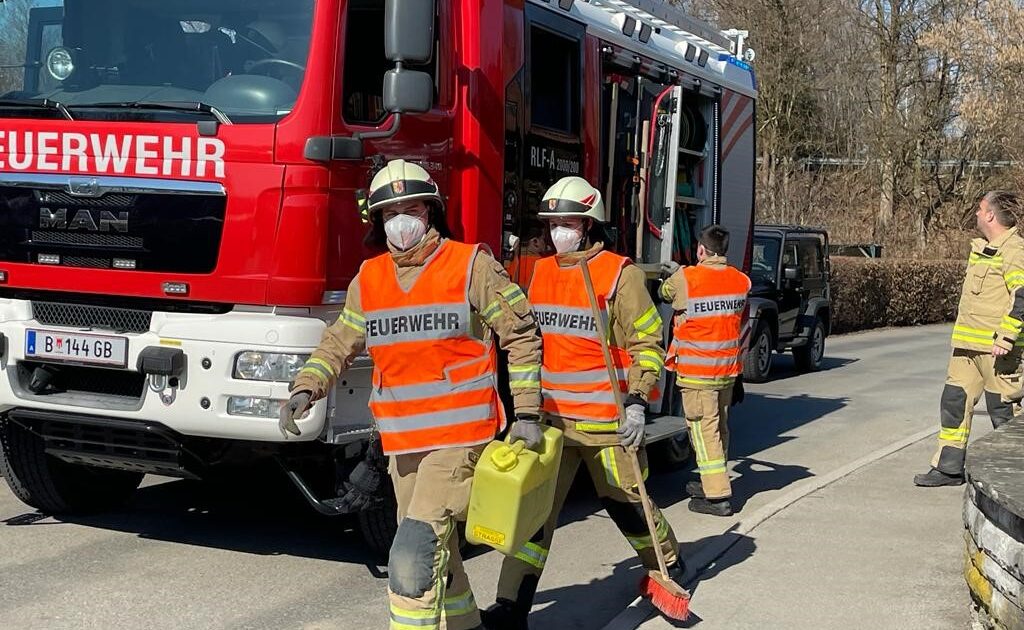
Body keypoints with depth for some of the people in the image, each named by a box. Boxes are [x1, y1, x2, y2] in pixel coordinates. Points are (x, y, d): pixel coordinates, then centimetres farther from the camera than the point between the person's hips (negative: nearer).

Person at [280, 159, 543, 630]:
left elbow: (521, 335, -1)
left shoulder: (471, 265, -5)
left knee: (414, 556, -17)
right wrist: (305, 389, -4)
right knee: (435, 554, 18)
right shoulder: (368, 279, 9)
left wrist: (526, 412, -4)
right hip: (402, 442, 6)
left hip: (460, 437, -6)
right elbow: (340, 343, 14)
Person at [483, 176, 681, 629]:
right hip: (551, 416, 5)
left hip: (604, 419, -4)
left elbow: (647, 342, -8)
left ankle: (668, 566, 37)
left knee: (625, 501, 10)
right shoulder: (540, 272, 9)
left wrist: (637, 402, -15)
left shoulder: (620, 274, -8)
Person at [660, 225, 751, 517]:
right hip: (729, 368, 6)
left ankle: (718, 496, -6)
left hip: (697, 370, -6)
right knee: (720, 425, 18)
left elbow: (665, 293, 5)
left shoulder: (685, 279, -14)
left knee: (704, 429, -4)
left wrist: (675, 274, 30)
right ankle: (713, 481, 32)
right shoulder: (741, 281, 3)